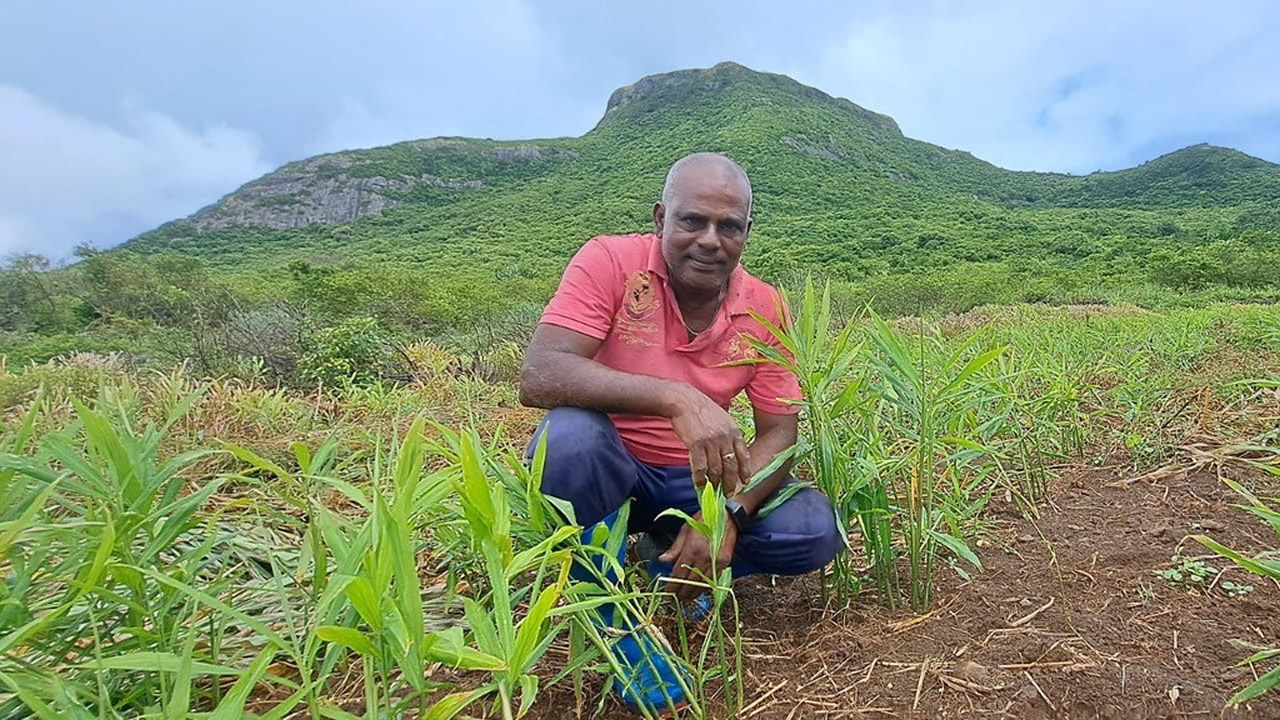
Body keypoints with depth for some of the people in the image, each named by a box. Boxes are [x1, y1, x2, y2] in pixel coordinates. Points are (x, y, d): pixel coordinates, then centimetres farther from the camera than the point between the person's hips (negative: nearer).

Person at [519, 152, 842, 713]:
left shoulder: (763, 307, -7)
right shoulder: (609, 262, -18)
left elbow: (779, 432, -5)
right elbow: (538, 376, -31)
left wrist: (727, 514, -24)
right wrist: (677, 398, -44)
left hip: (697, 482, 4)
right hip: (604, 471, -3)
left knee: (816, 532, -16)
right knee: (572, 433, -36)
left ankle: (673, 558, 10)